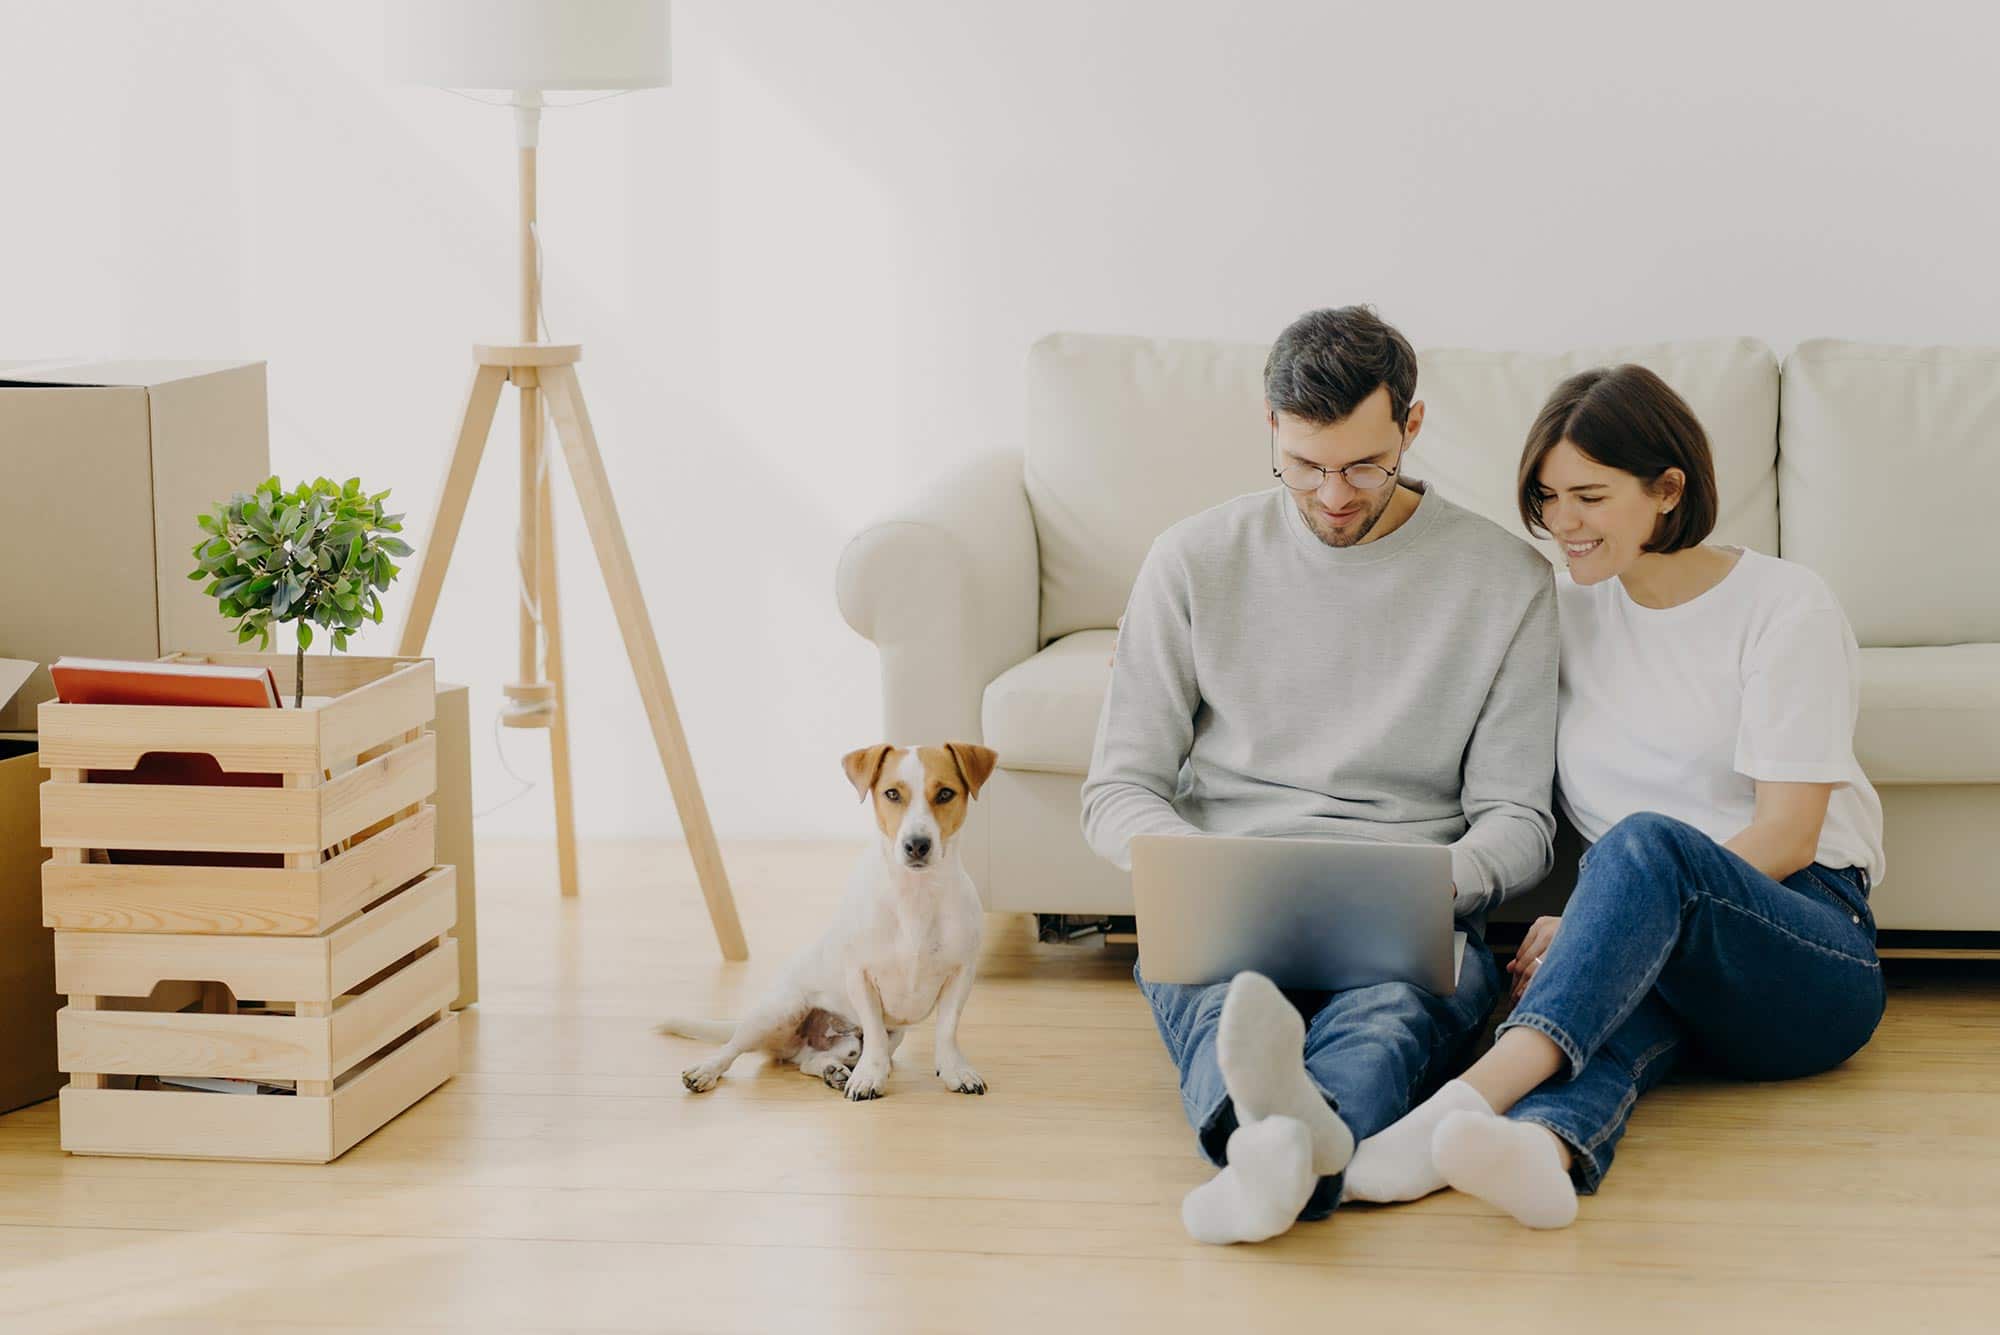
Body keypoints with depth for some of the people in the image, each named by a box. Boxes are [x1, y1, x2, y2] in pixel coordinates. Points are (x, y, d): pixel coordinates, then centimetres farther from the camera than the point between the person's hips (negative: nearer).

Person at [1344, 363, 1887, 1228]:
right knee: (1621, 994, -35)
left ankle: (1476, 1092, -59)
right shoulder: (1569, 612, 15)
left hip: (1809, 951, -3)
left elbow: (1784, 839, -9)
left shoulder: (1786, 608, -1)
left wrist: (1581, 925, -17)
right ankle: (1541, 1145, -70)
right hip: (1656, 939, 4)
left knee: (1648, 841, -35)